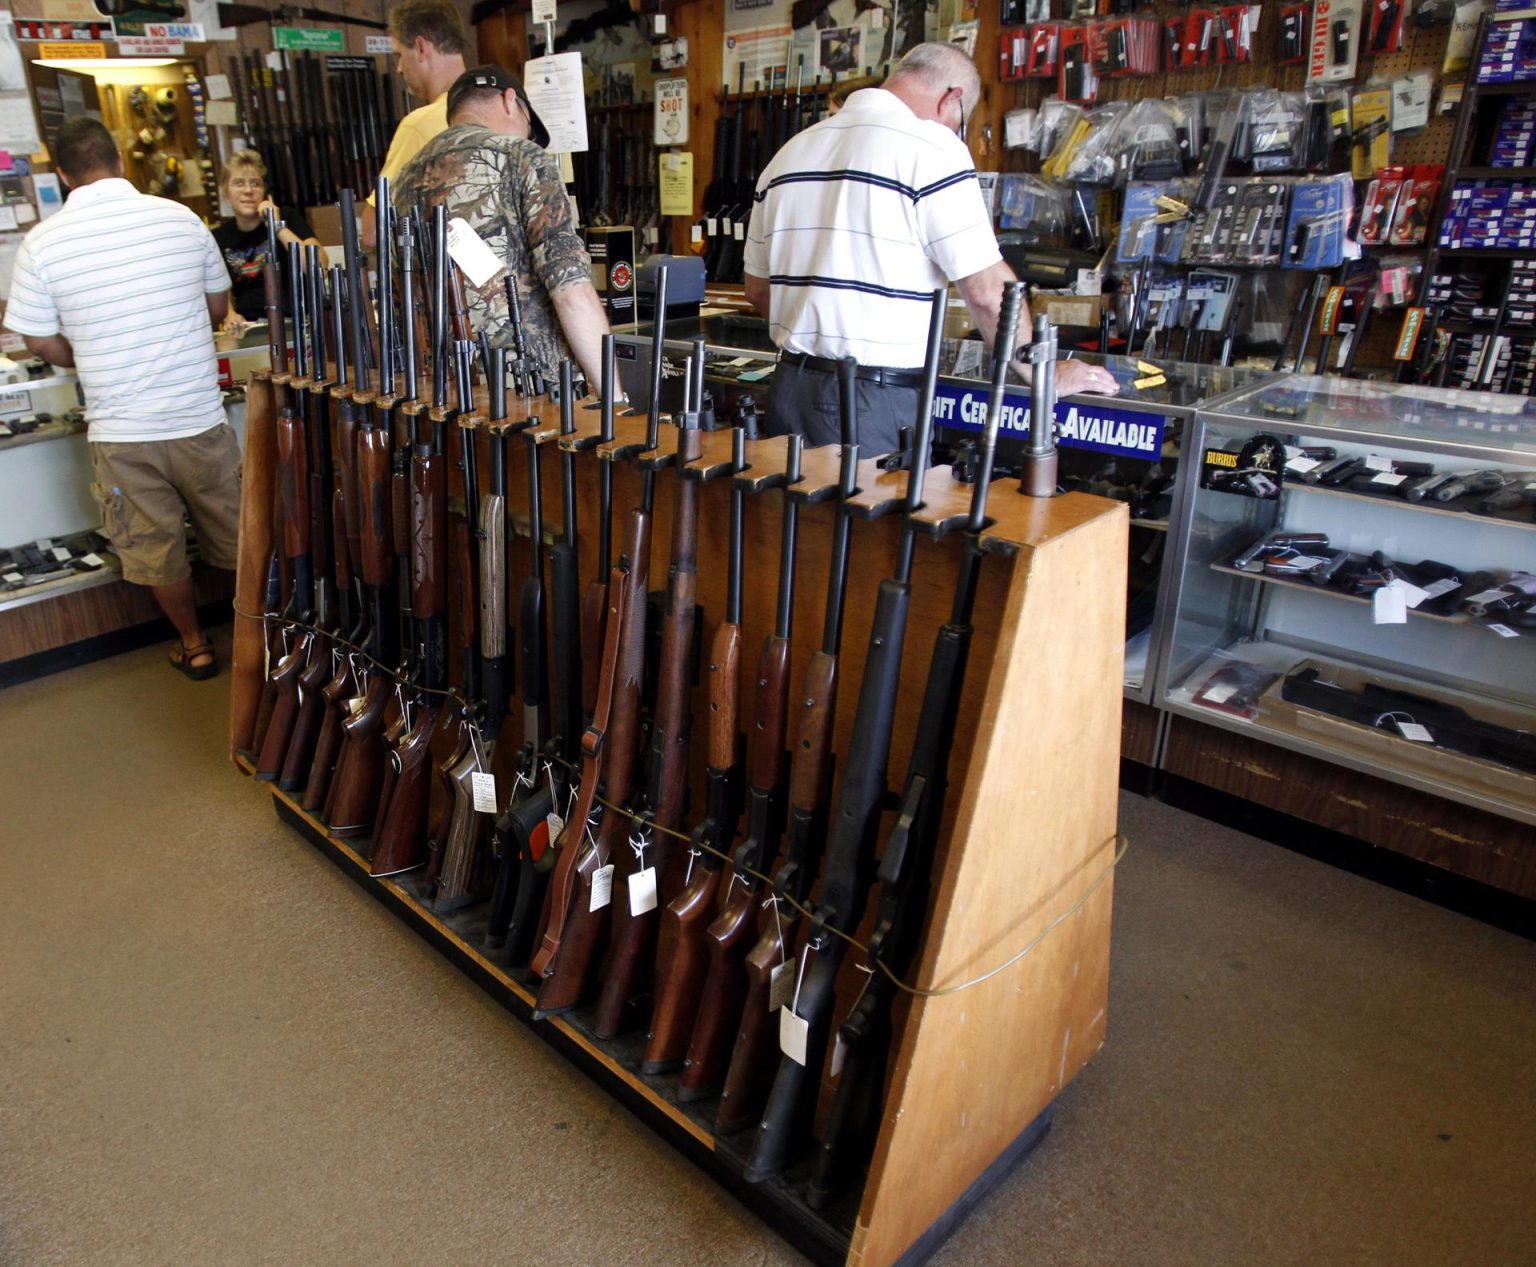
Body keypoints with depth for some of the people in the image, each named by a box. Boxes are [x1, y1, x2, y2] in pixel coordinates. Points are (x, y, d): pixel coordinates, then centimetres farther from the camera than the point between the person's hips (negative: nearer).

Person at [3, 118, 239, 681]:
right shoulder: (180, 218, -4)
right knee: (232, 532, 17)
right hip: (199, 418, 1)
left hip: (120, 431, -1)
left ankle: (194, 645, 30)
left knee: (155, 547, 16)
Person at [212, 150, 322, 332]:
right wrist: (230, 317, -7)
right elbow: (222, 296, 14)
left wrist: (279, 228, -13)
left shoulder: (287, 217, 3)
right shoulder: (218, 239, 11)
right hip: (248, 330, 3)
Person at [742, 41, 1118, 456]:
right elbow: (987, 289, -12)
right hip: (876, 400, -7)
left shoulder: (791, 150, 14)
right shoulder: (932, 147, -7)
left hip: (791, 386, 7)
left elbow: (757, 288, 19)